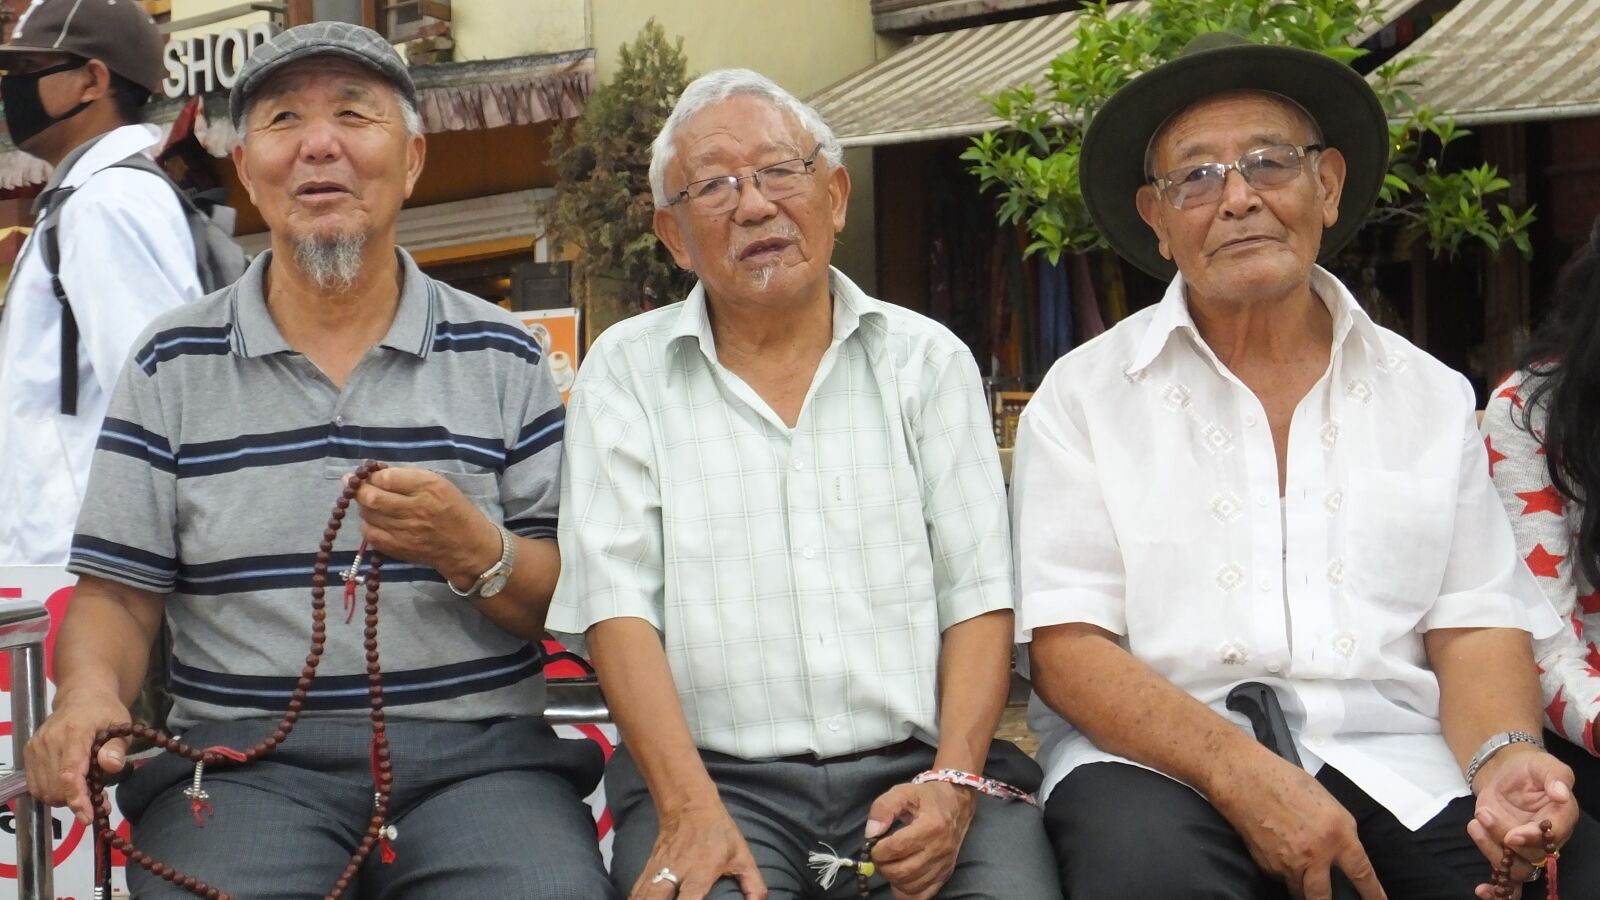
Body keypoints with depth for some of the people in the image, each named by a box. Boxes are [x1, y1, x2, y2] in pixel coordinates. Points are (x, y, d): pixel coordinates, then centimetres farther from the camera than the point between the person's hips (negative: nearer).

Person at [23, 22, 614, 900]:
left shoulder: (501, 356, 10)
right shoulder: (173, 365, 11)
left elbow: (575, 601, 6)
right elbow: (117, 592, 9)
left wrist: (474, 553, -14)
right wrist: (89, 693, -12)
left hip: (480, 752, 0)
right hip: (242, 756, 0)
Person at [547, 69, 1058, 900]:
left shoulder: (929, 359, 12)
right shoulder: (626, 373, 8)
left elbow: (979, 595, 6)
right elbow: (618, 607, -1)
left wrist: (953, 781, -10)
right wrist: (691, 810, -14)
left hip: (918, 763, 2)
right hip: (714, 774, -1)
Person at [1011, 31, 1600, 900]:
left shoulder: (1431, 396, 14)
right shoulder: (1084, 396, 4)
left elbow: (1475, 624, 9)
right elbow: (1067, 648, -4)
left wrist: (1502, 755, -14)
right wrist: (1239, 772, -19)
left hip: (1396, 764, 3)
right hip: (1161, 762, -3)